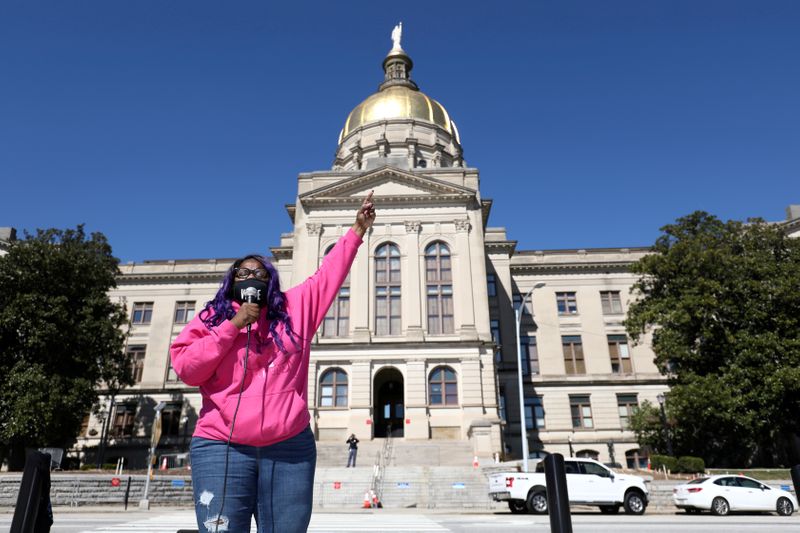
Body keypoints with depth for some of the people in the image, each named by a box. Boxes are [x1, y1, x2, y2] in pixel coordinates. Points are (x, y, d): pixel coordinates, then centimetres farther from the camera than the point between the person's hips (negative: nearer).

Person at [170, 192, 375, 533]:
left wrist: (358, 229, 16)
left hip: (290, 448, 2)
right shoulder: (211, 318, 10)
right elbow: (186, 369, -2)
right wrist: (234, 326, -7)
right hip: (222, 449, -1)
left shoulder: (295, 309, 13)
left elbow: (329, 274, 15)